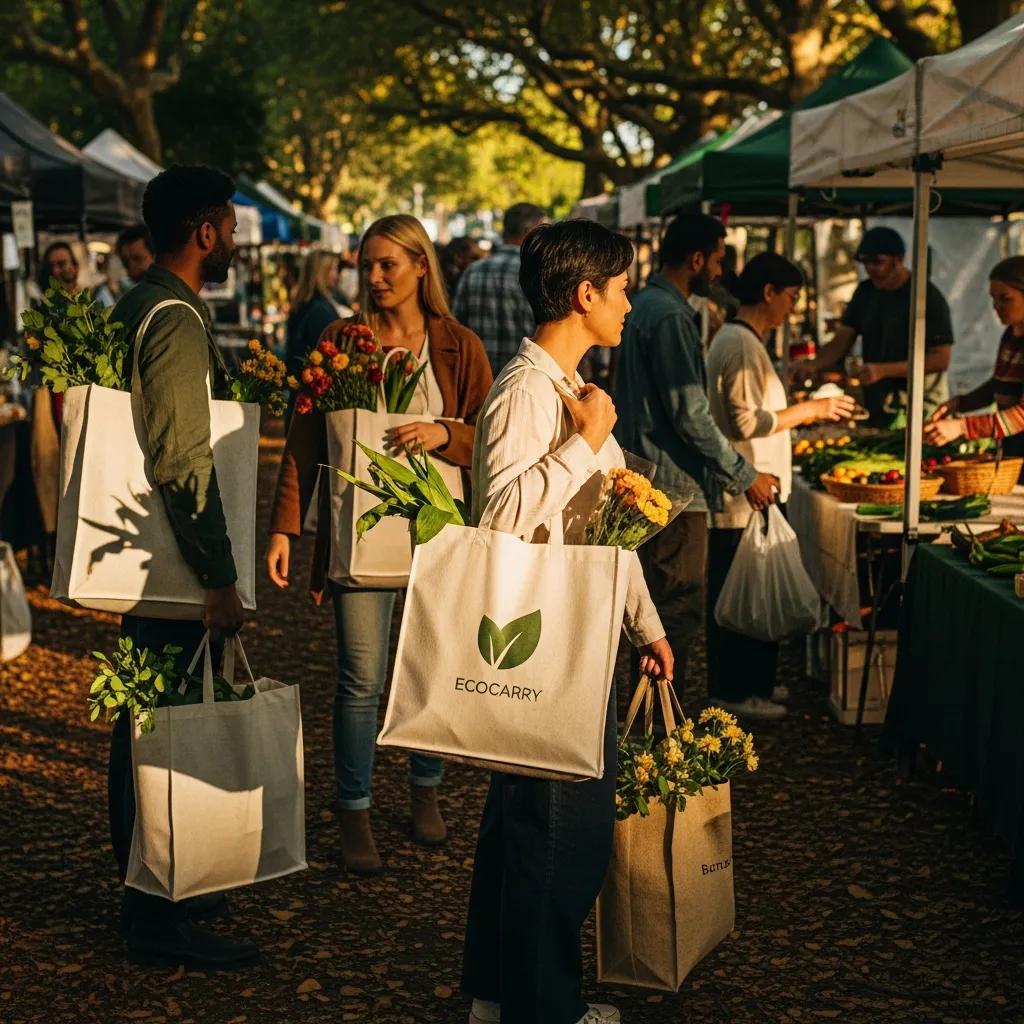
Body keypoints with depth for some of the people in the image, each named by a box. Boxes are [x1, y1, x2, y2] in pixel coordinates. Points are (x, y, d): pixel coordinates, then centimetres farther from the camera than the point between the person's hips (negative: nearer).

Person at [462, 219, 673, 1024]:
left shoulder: (574, 389, 15)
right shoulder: (525, 392, -17)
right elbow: (503, 516, -29)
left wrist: (646, 623, 21)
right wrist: (585, 442, -22)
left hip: (577, 637, 10)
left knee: (526, 816, 17)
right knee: (560, 824, 0)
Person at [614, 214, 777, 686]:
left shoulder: (647, 305, 15)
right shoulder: (670, 316, -17)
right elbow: (690, 415, -21)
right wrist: (744, 476, -12)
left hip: (650, 482, 11)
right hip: (674, 485, -11)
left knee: (667, 607, 16)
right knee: (679, 612, -5)